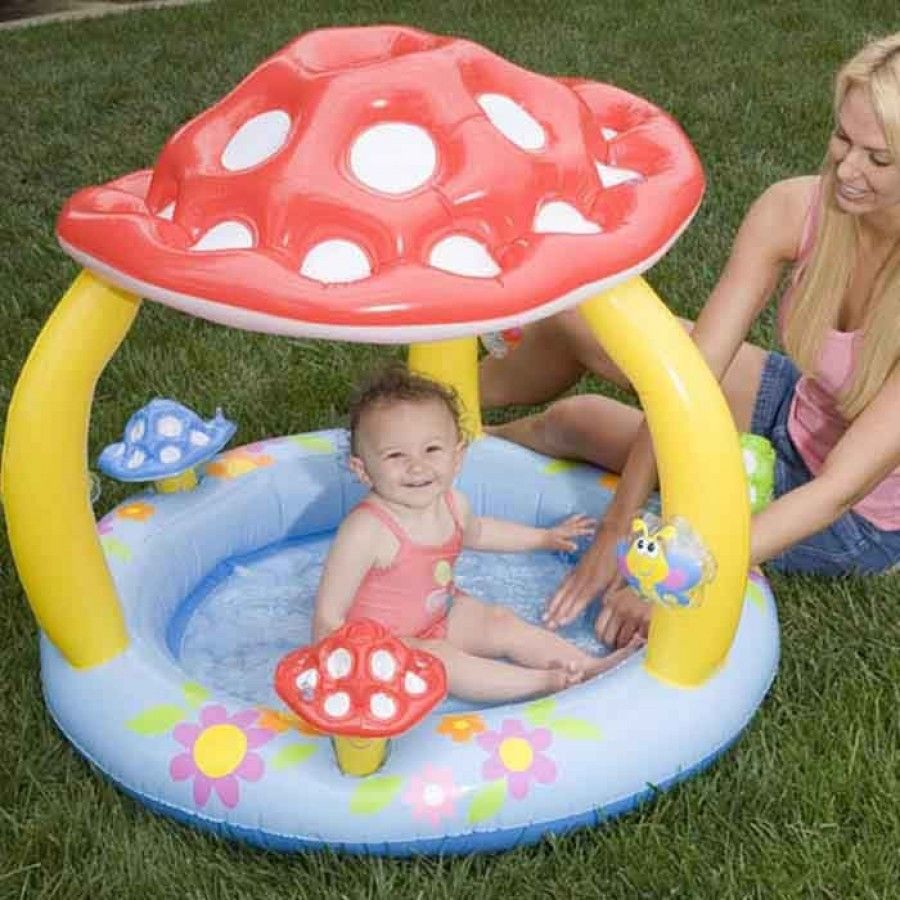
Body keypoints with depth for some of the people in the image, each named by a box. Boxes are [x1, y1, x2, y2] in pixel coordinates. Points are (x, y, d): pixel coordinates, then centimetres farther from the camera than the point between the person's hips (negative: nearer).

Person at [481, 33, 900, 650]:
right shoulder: (794, 211, -21)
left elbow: (840, 490, -38)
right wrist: (617, 531, -33)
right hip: (796, 409, 4)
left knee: (573, 421, -2)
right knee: (576, 319, -4)